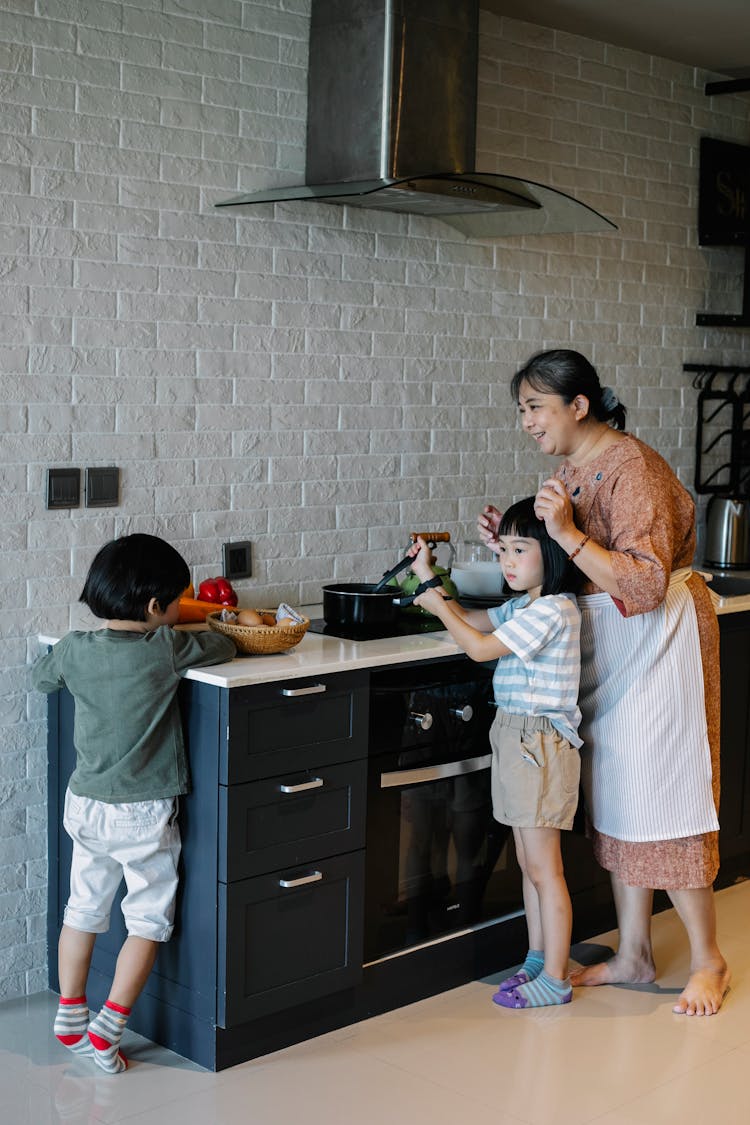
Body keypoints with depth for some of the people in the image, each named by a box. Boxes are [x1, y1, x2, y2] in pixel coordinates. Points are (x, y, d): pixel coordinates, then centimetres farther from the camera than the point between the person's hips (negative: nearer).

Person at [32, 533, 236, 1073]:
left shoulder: (75, 648, -4)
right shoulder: (165, 648, -16)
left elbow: (42, 676, 18)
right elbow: (224, 648, 0)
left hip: (84, 804, 5)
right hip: (143, 814, -5)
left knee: (84, 908, 19)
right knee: (149, 919, 8)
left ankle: (71, 1021, 28)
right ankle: (107, 1031, 6)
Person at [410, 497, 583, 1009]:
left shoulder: (551, 611, -19)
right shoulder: (524, 606, 11)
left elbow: (480, 647, -19)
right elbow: (473, 619, 19)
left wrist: (438, 605, -9)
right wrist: (429, 579, 8)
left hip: (539, 743, -10)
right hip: (516, 738, 10)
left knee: (544, 869, -2)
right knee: (531, 865, 17)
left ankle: (555, 979, 8)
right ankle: (539, 960, 28)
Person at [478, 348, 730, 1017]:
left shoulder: (632, 468, -20)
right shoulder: (571, 469, 7)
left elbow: (646, 584, -27)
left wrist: (568, 533, -30)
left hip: (655, 643, -9)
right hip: (601, 648, 9)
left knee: (659, 799, -3)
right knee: (615, 800, 12)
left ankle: (708, 961, 13)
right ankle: (634, 955, 23)